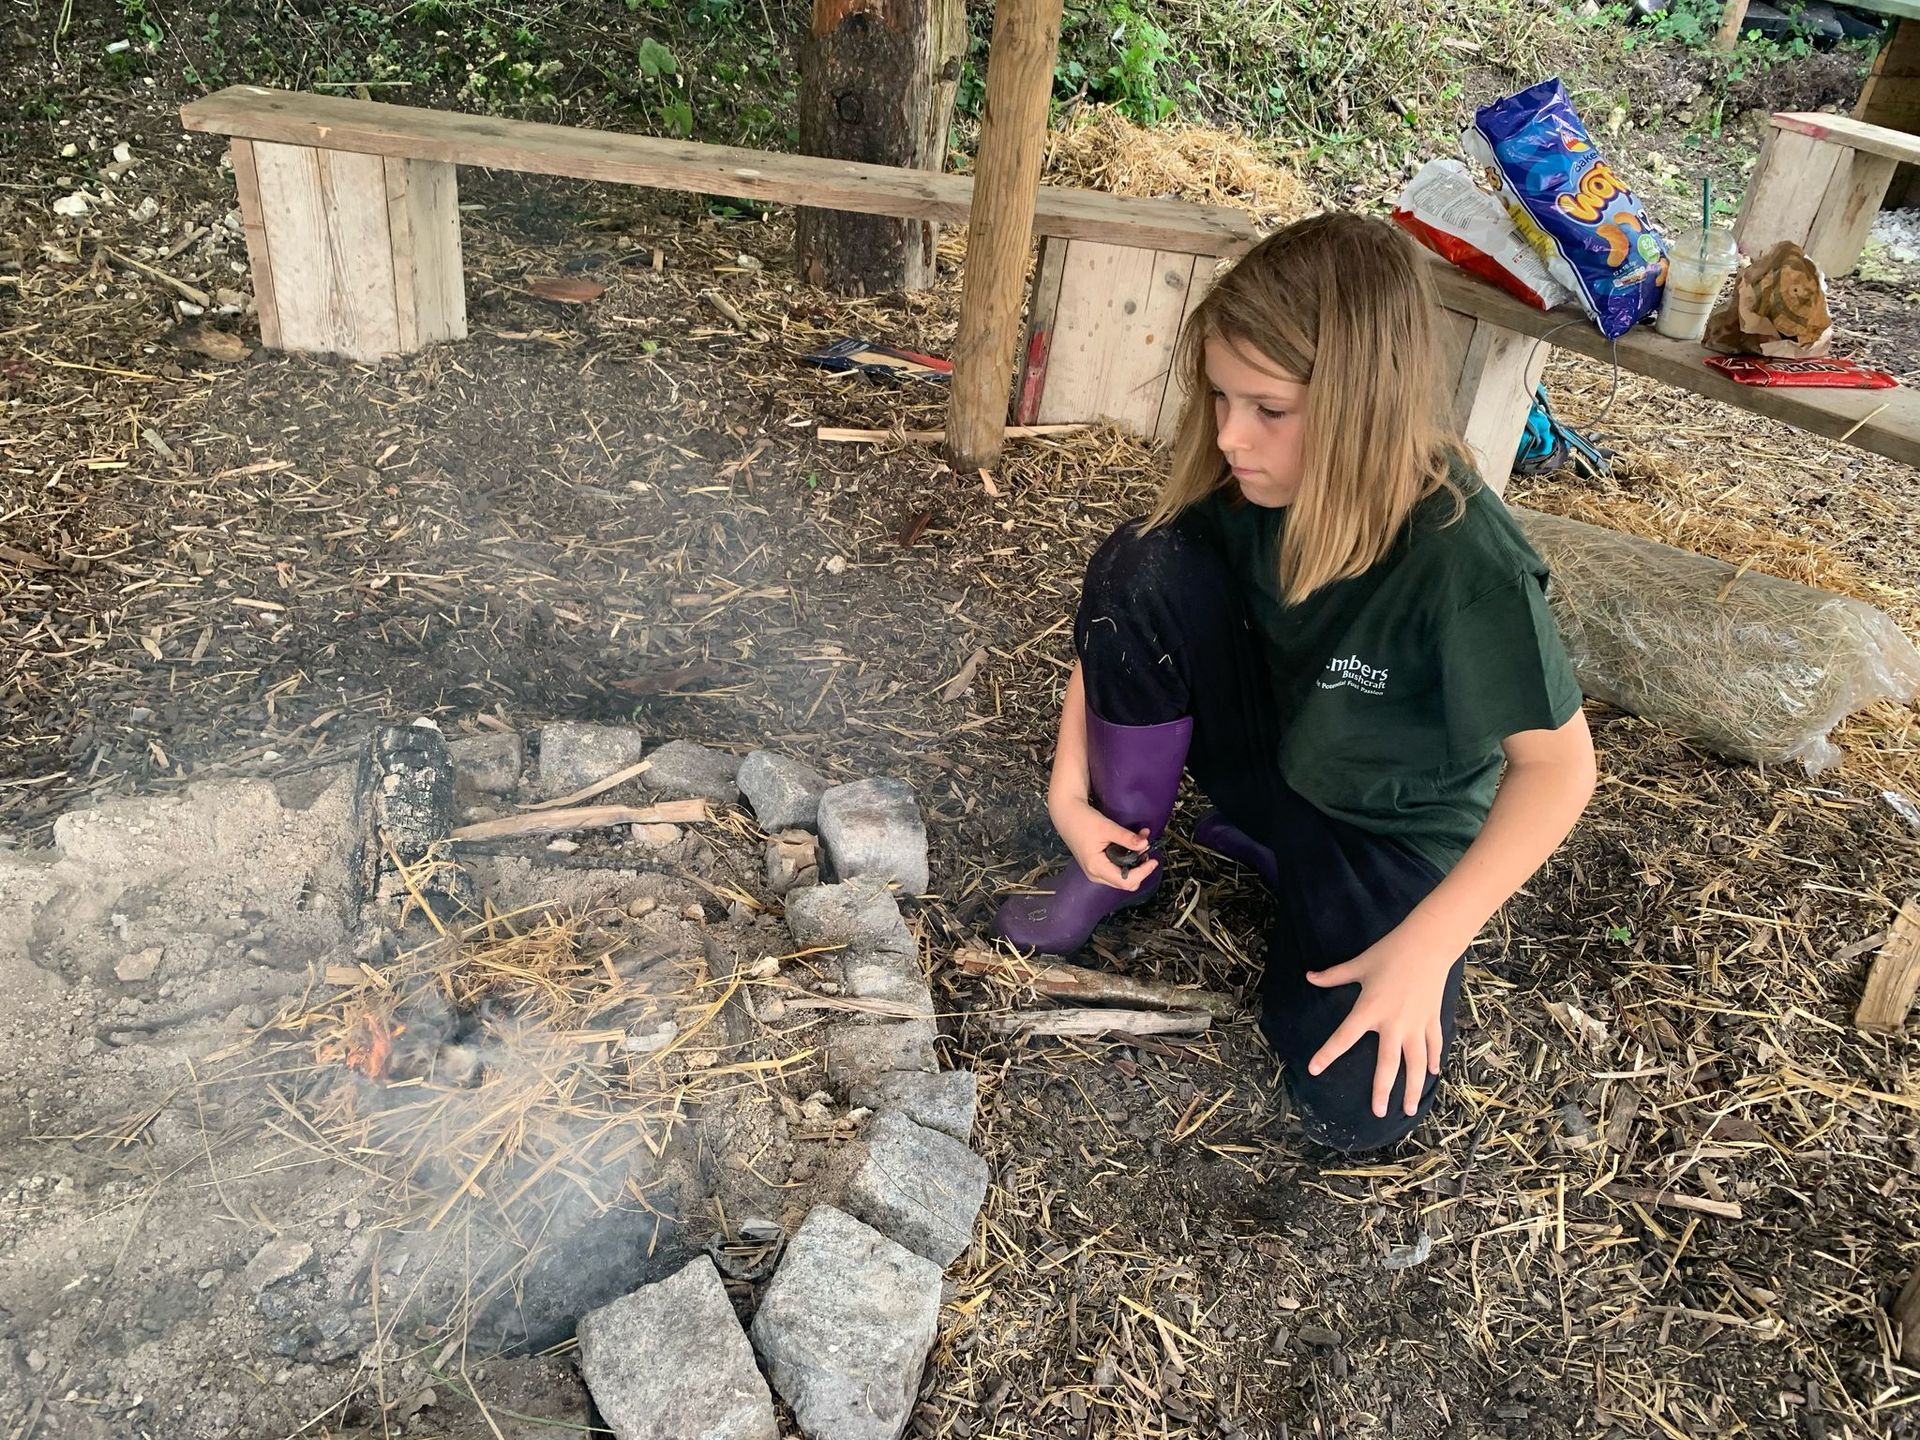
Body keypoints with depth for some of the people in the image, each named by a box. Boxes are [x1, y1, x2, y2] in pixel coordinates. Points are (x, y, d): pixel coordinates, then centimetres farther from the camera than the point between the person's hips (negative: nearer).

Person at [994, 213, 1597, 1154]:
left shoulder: (1466, 562, -33)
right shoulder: (1241, 485, -20)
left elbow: (1556, 765, -22)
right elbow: (1121, 614, -5)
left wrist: (1426, 946, -27)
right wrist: (1070, 787, -12)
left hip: (1388, 832, -2)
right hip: (1257, 748, 3)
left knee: (1356, 1107, -19)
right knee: (1141, 566, -25)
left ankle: (1261, 848, 9)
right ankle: (1125, 860, -3)